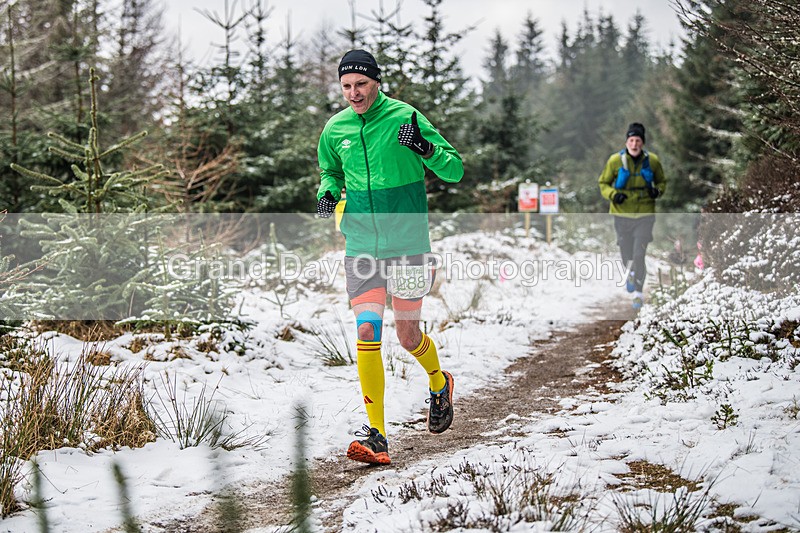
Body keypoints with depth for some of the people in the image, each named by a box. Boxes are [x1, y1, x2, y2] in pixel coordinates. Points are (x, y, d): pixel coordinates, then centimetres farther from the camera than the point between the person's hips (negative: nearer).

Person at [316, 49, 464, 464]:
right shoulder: (335, 129, 3)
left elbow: (455, 171, -7)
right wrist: (328, 192, 0)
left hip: (407, 246, -2)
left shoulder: (405, 118, -8)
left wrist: (423, 148, -26)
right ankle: (376, 435, -8)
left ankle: (440, 384, 43)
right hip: (360, 247, 2)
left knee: (408, 337, 9)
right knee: (367, 334, -10)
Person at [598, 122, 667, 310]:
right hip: (622, 214, 1)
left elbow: (662, 181, 12)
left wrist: (657, 190, -10)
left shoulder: (652, 160, -3)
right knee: (627, 255, 13)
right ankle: (631, 273, 48)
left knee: (639, 255, -12)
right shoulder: (615, 161, -7)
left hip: (645, 214, -1)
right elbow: (603, 183, 3)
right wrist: (612, 194, -16)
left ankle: (639, 293, -2)